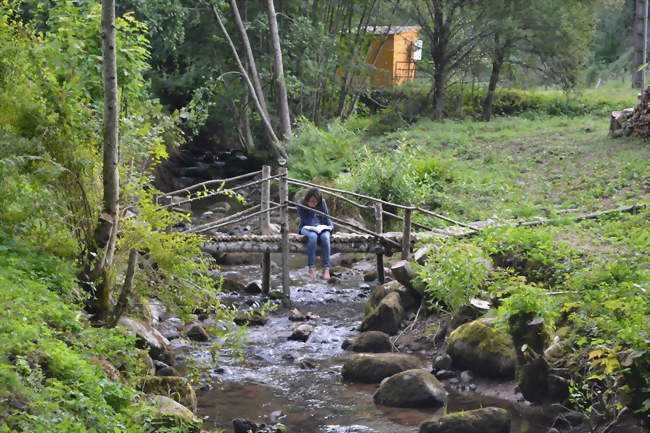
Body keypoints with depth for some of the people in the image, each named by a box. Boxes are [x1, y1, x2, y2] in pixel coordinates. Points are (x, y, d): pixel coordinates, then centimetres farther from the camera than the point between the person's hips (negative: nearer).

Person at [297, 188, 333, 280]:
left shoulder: (322, 203, 0)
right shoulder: (301, 204, -9)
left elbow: (326, 218, 5)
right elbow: (306, 221, -13)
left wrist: (330, 225, -13)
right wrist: (311, 208, -19)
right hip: (307, 228, -2)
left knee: (325, 237, -34)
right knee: (313, 236, -39)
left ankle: (326, 269, -35)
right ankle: (312, 268, -35)